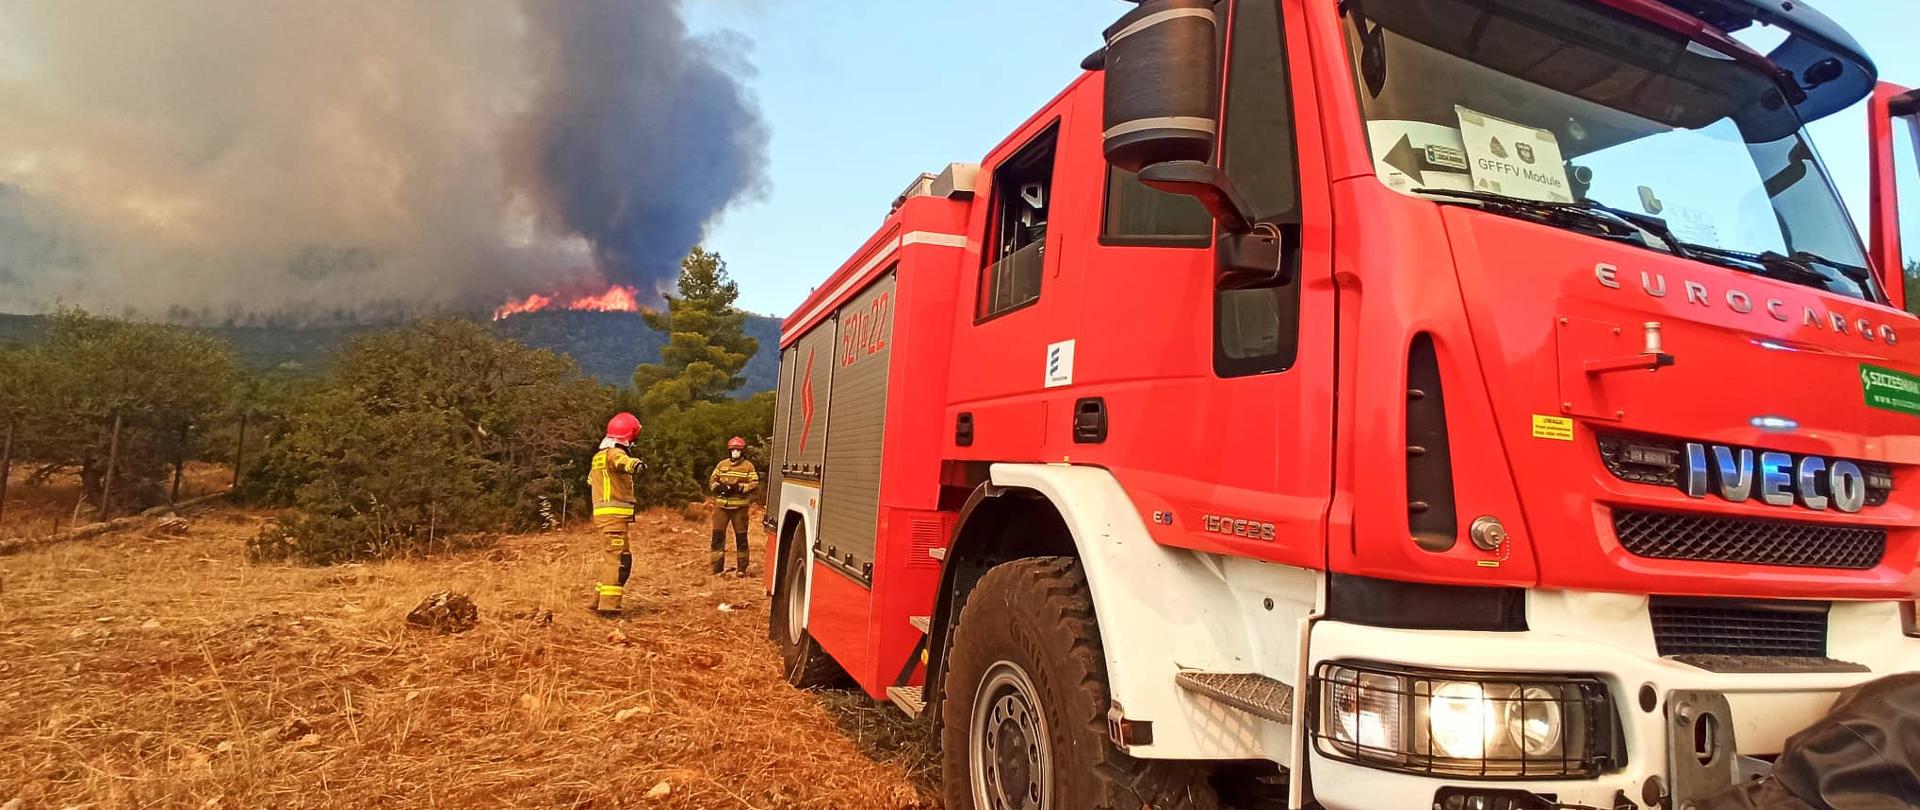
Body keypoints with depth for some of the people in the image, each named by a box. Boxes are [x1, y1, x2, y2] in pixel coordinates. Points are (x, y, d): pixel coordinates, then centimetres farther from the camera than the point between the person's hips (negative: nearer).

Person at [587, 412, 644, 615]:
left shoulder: (599, 455, 20)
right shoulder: (614, 452, -11)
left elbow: (591, 479, 42)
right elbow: (622, 461, -39)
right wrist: (634, 463, -60)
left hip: (603, 514, 10)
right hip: (615, 514, -10)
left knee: (611, 558, 18)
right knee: (619, 559, -11)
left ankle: (599, 600, 24)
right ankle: (609, 605, -16)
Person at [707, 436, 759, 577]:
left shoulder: (748, 466, 2)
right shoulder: (722, 464, 11)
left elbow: (755, 484, -4)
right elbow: (712, 480, 13)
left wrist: (739, 487, -18)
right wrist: (718, 487, -8)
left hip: (739, 507, -3)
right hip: (721, 506, 3)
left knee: (741, 537, 3)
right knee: (718, 535, 2)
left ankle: (741, 568, 11)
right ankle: (717, 567, 11)